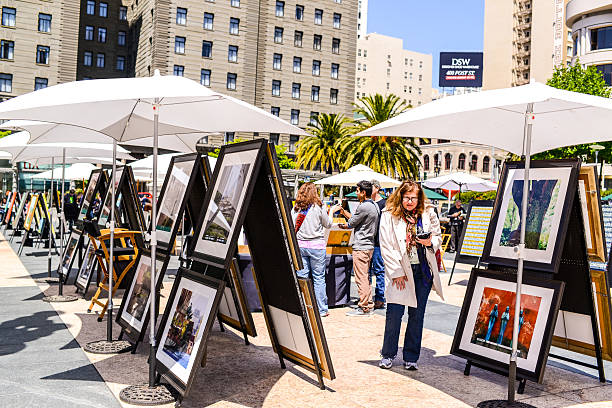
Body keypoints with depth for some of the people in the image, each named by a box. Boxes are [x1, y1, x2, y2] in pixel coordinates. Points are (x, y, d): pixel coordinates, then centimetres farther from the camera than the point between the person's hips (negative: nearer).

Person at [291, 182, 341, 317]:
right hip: (316, 246, -3)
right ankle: (322, 309, 8)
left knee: (301, 277, 7)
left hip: (300, 245, 3)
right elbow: (328, 224, 6)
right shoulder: (317, 208, -7)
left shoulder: (295, 209, 2)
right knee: (319, 278, 4)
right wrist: (331, 211, 21)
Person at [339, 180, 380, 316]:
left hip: (361, 246, -10)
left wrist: (343, 226, 12)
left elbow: (351, 223, -9)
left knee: (361, 278, -5)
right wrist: (344, 212, 20)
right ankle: (369, 304, 21)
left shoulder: (363, 207, -18)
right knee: (365, 277, 16)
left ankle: (363, 308, 0)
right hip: (369, 245, 10)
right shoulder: (375, 206, 12)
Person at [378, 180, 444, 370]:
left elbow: (438, 237, 15)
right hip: (399, 270, -2)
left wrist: (430, 242, -9)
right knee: (394, 312, -4)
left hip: (423, 270, 2)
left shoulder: (428, 214, 3)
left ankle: (411, 357, 20)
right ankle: (388, 354, 15)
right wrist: (397, 272, -9)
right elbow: (386, 247, -5)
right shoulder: (389, 215, -4)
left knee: (417, 313, 8)